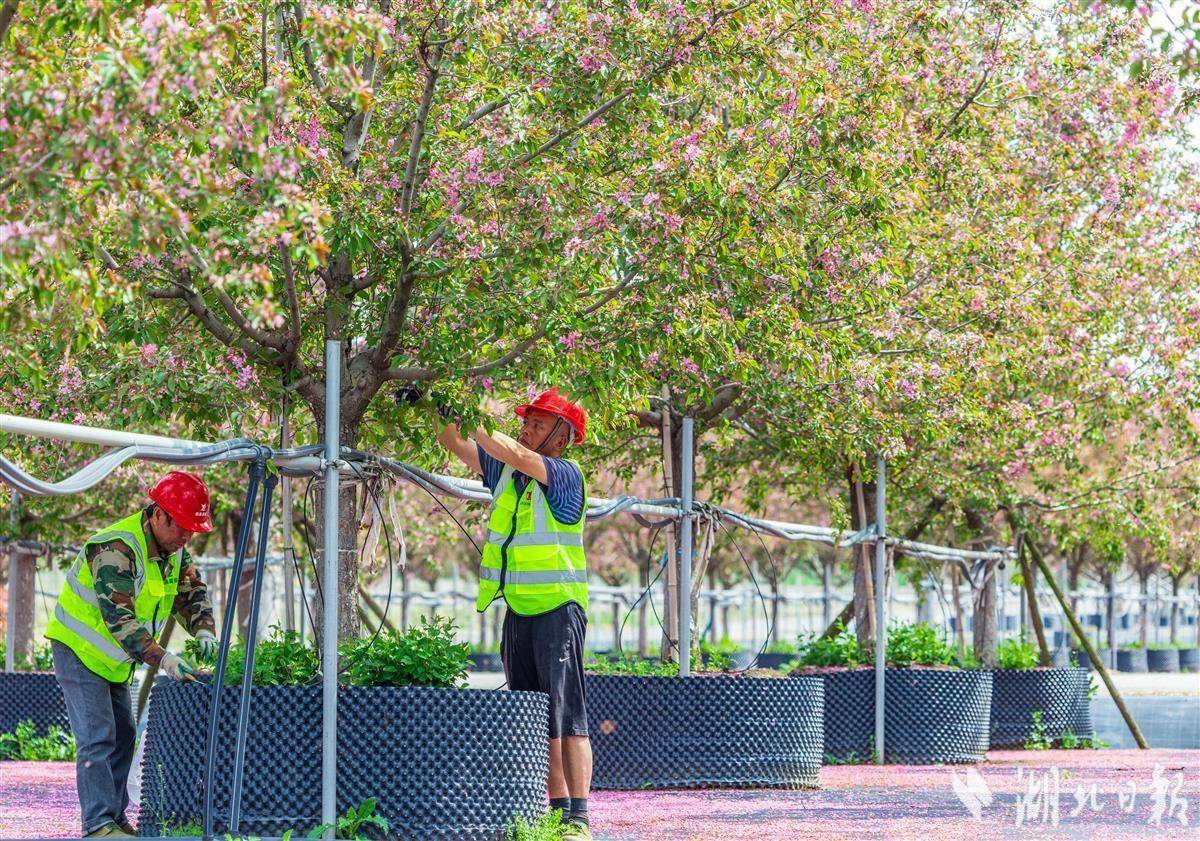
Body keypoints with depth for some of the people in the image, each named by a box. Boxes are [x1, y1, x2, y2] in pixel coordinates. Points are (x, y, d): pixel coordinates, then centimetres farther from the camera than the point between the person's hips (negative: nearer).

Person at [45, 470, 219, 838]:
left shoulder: (174, 549, -2)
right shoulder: (116, 549, -31)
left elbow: (192, 594, 8)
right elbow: (118, 617, -35)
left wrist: (203, 630, -13)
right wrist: (162, 660, -41)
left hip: (115, 661, 9)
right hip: (80, 651, -9)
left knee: (122, 736, 12)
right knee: (97, 737, -16)